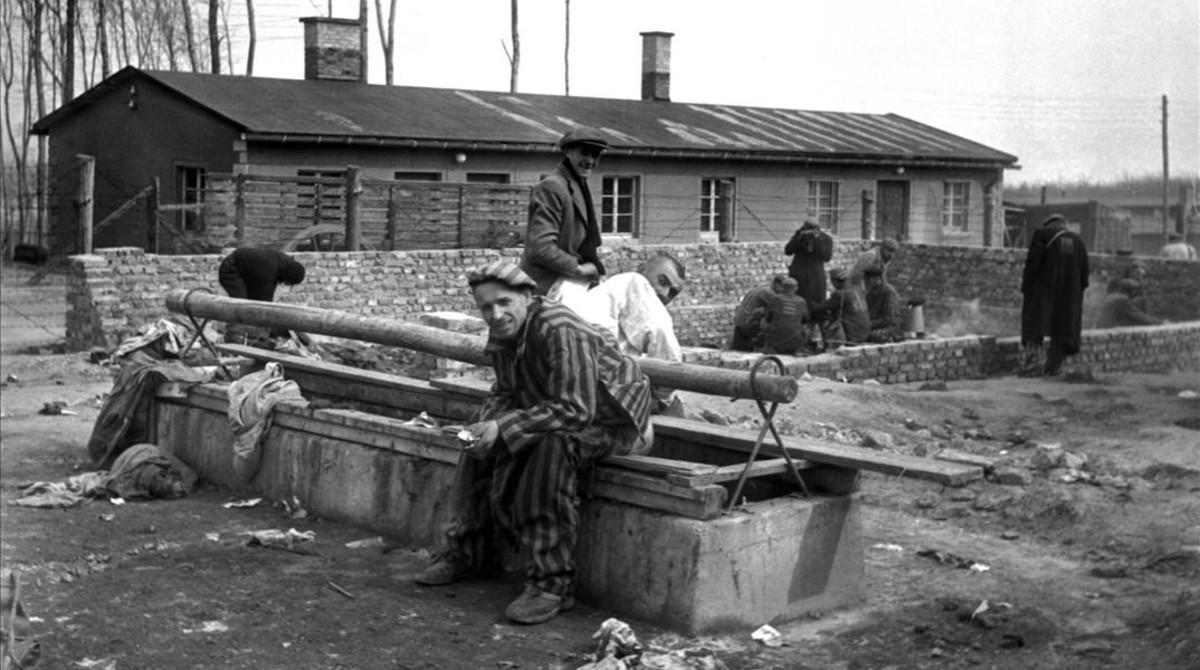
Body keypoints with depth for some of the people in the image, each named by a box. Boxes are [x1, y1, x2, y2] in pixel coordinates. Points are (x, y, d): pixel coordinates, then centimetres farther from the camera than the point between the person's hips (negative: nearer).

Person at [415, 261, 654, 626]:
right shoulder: (502, 334, -3)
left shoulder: (561, 331, -31)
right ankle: (464, 552, 16)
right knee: (484, 449, 0)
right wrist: (487, 424, -14)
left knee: (551, 449, -35)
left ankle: (553, 583, -28)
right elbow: (506, 393, 9)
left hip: (608, 416, -9)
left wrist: (504, 427, -35)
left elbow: (575, 410, -35)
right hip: (552, 412, 9)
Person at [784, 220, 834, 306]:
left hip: (815, 276, 0)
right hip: (797, 275, 1)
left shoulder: (826, 239, -4)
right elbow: (787, 251, -10)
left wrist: (817, 240, -22)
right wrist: (799, 237, -20)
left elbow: (826, 257, -15)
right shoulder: (799, 235, -2)